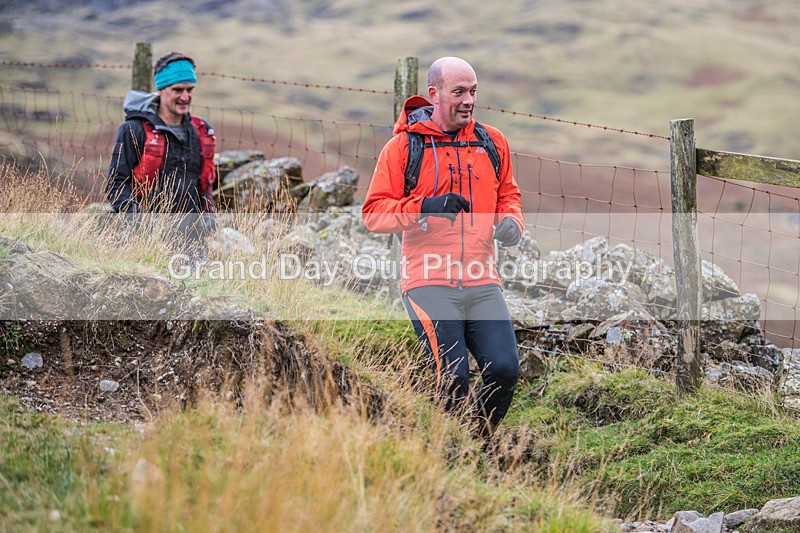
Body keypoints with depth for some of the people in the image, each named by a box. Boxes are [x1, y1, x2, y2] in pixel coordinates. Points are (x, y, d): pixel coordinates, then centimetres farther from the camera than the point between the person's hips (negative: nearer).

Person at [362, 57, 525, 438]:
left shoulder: (491, 142, 13)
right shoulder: (403, 146, 0)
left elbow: (508, 193, 28)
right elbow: (373, 213, -2)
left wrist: (511, 221, 4)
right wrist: (425, 206, -18)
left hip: (482, 283, 4)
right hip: (430, 283, -4)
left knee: (505, 370, -9)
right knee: (453, 378, -14)